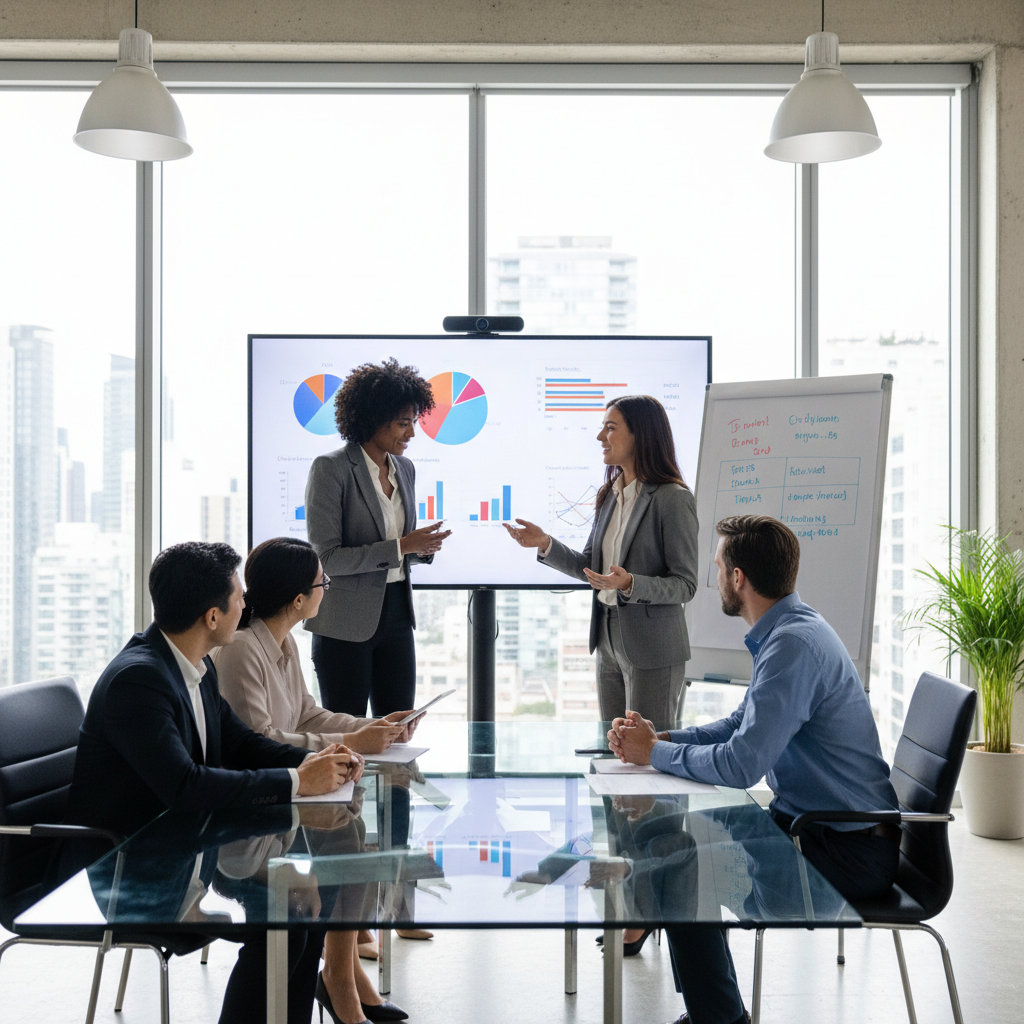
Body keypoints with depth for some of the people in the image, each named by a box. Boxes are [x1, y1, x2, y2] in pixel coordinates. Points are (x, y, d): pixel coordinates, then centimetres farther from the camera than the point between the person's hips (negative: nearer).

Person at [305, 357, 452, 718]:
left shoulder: (404, 468, 9)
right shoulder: (330, 469, -12)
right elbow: (325, 558, -17)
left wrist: (422, 546, -4)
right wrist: (399, 547, -21)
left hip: (396, 615, 6)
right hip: (346, 624, -6)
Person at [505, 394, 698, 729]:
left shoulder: (673, 499, -13)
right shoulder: (609, 494, 10)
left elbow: (685, 585, -13)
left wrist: (630, 584, -27)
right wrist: (545, 544, 2)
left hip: (651, 648, -7)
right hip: (608, 639, 8)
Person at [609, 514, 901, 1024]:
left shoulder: (792, 646, -24)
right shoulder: (789, 631, 9)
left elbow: (741, 766, -28)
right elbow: (743, 725, 18)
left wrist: (655, 753, -12)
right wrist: (659, 737, 4)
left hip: (848, 849, -10)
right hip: (815, 822, 10)